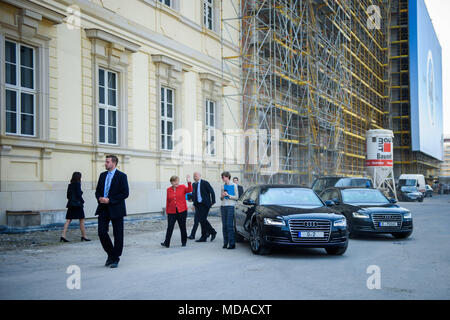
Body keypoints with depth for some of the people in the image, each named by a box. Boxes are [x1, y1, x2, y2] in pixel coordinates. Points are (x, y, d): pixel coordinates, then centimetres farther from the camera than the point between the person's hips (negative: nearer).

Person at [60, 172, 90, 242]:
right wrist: (82, 201, -1)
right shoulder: (77, 184, -9)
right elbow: (78, 194, -14)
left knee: (68, 220, 4)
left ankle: (63, 236, -5)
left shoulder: (70, 185, 11)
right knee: (82, 220, 4)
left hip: (70, 204, 7)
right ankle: (83, 236, 9)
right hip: (77, 204, -7)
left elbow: (68, 195, 12)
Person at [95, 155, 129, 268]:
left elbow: (125, 193, -11)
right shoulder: (102, 175, 12)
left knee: (118, 235, 2)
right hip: (103, 209, 5)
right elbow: (98, 191, 18)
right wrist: (99, 198, -4)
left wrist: (109, 200, -16)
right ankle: (110, 254, 19)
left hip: (116, 209, -5)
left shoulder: (121, 176, -6)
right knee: (102, 232, -1)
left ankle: (115, 259, 13)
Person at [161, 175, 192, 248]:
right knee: (170, 227, -5)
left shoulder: (182, 187, 1)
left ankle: (184, 242, 20)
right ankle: (166, 243, -3)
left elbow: (189, 190, -19)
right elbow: (167, 201, 10)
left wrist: (189, 182, -34)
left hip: (182, 211, -1)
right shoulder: (168, 190, 6)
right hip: (171, 212, 1)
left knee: (182, 227, 8)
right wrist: (167, 211, 11)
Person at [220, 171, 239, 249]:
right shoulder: (223, 186, 15)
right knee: (224, 225, 3)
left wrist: (228, 195, -12)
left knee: (229, 225, -10)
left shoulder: (234, 186, 0)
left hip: (230, 206, -5)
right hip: (223, 206, 5)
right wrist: (222, 196, -1)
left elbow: (237, 197, -2)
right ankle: (225, 243, 8)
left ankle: (232, 243, -7)